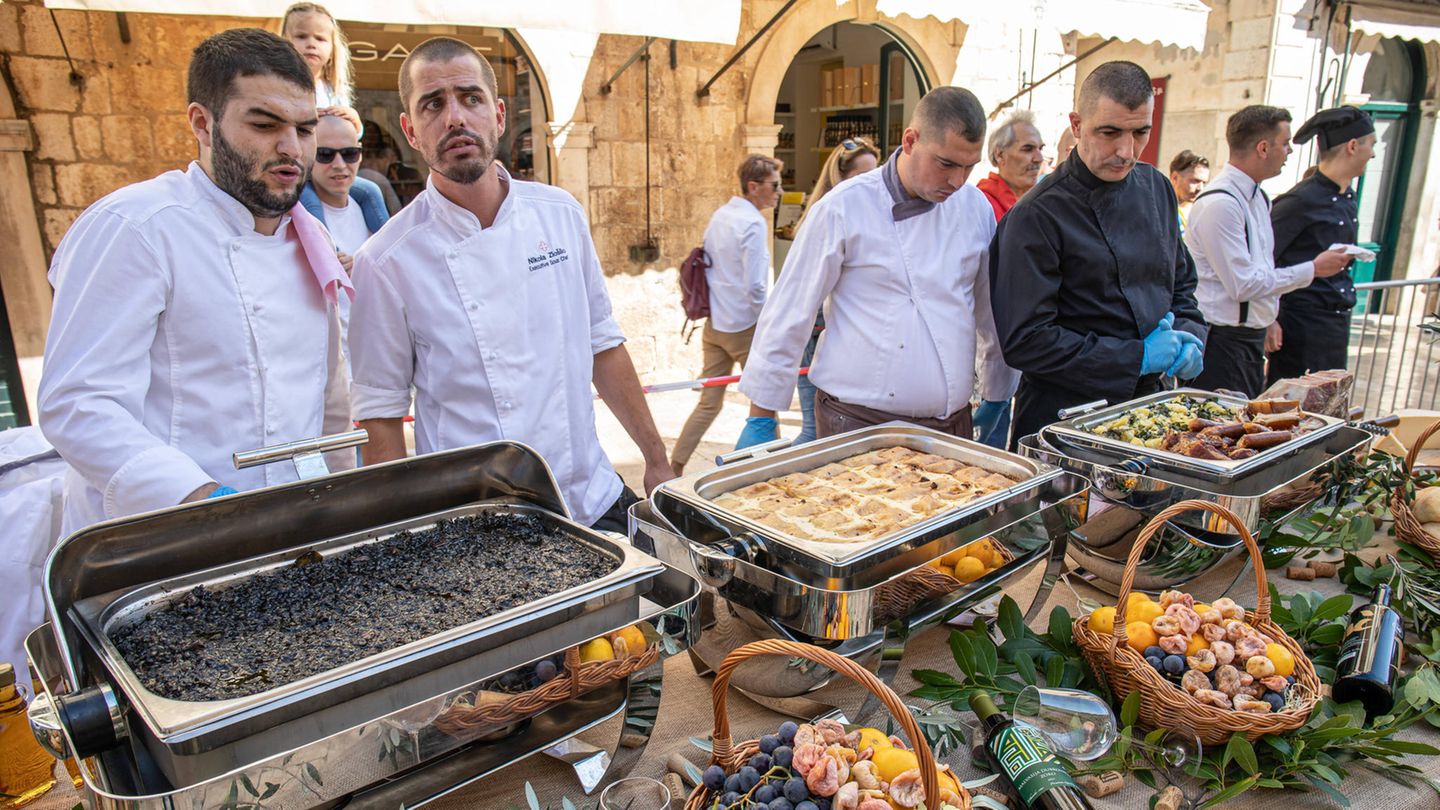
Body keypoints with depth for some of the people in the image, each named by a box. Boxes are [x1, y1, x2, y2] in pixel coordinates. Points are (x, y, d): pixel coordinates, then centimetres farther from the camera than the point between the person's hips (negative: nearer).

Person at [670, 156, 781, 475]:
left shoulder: (719, 216, 11)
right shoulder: (753, 224, -15)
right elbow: (755, 287, -20)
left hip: (714, 325, 8)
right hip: (744, 326, -8)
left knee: (709, 402, 11)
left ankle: (674, 469, 10)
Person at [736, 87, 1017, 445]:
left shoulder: (975, 207, 4)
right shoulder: (842, 209, -10)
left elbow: (991, 311, 15)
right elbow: (788, 317, -8)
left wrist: (997, 396, 20)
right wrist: (760, 419, -7)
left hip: (952, 424, 5)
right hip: (858, 420, -4)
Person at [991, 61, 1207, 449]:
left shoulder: (1156, 188, 6)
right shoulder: (1036, 216, -17)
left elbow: (1181, 283, 18)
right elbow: (1025, 341, -21)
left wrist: (1189, 337, -3)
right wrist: (1138, 358, -18)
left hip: (1146, 401, 7)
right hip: (1063, 416, -6)